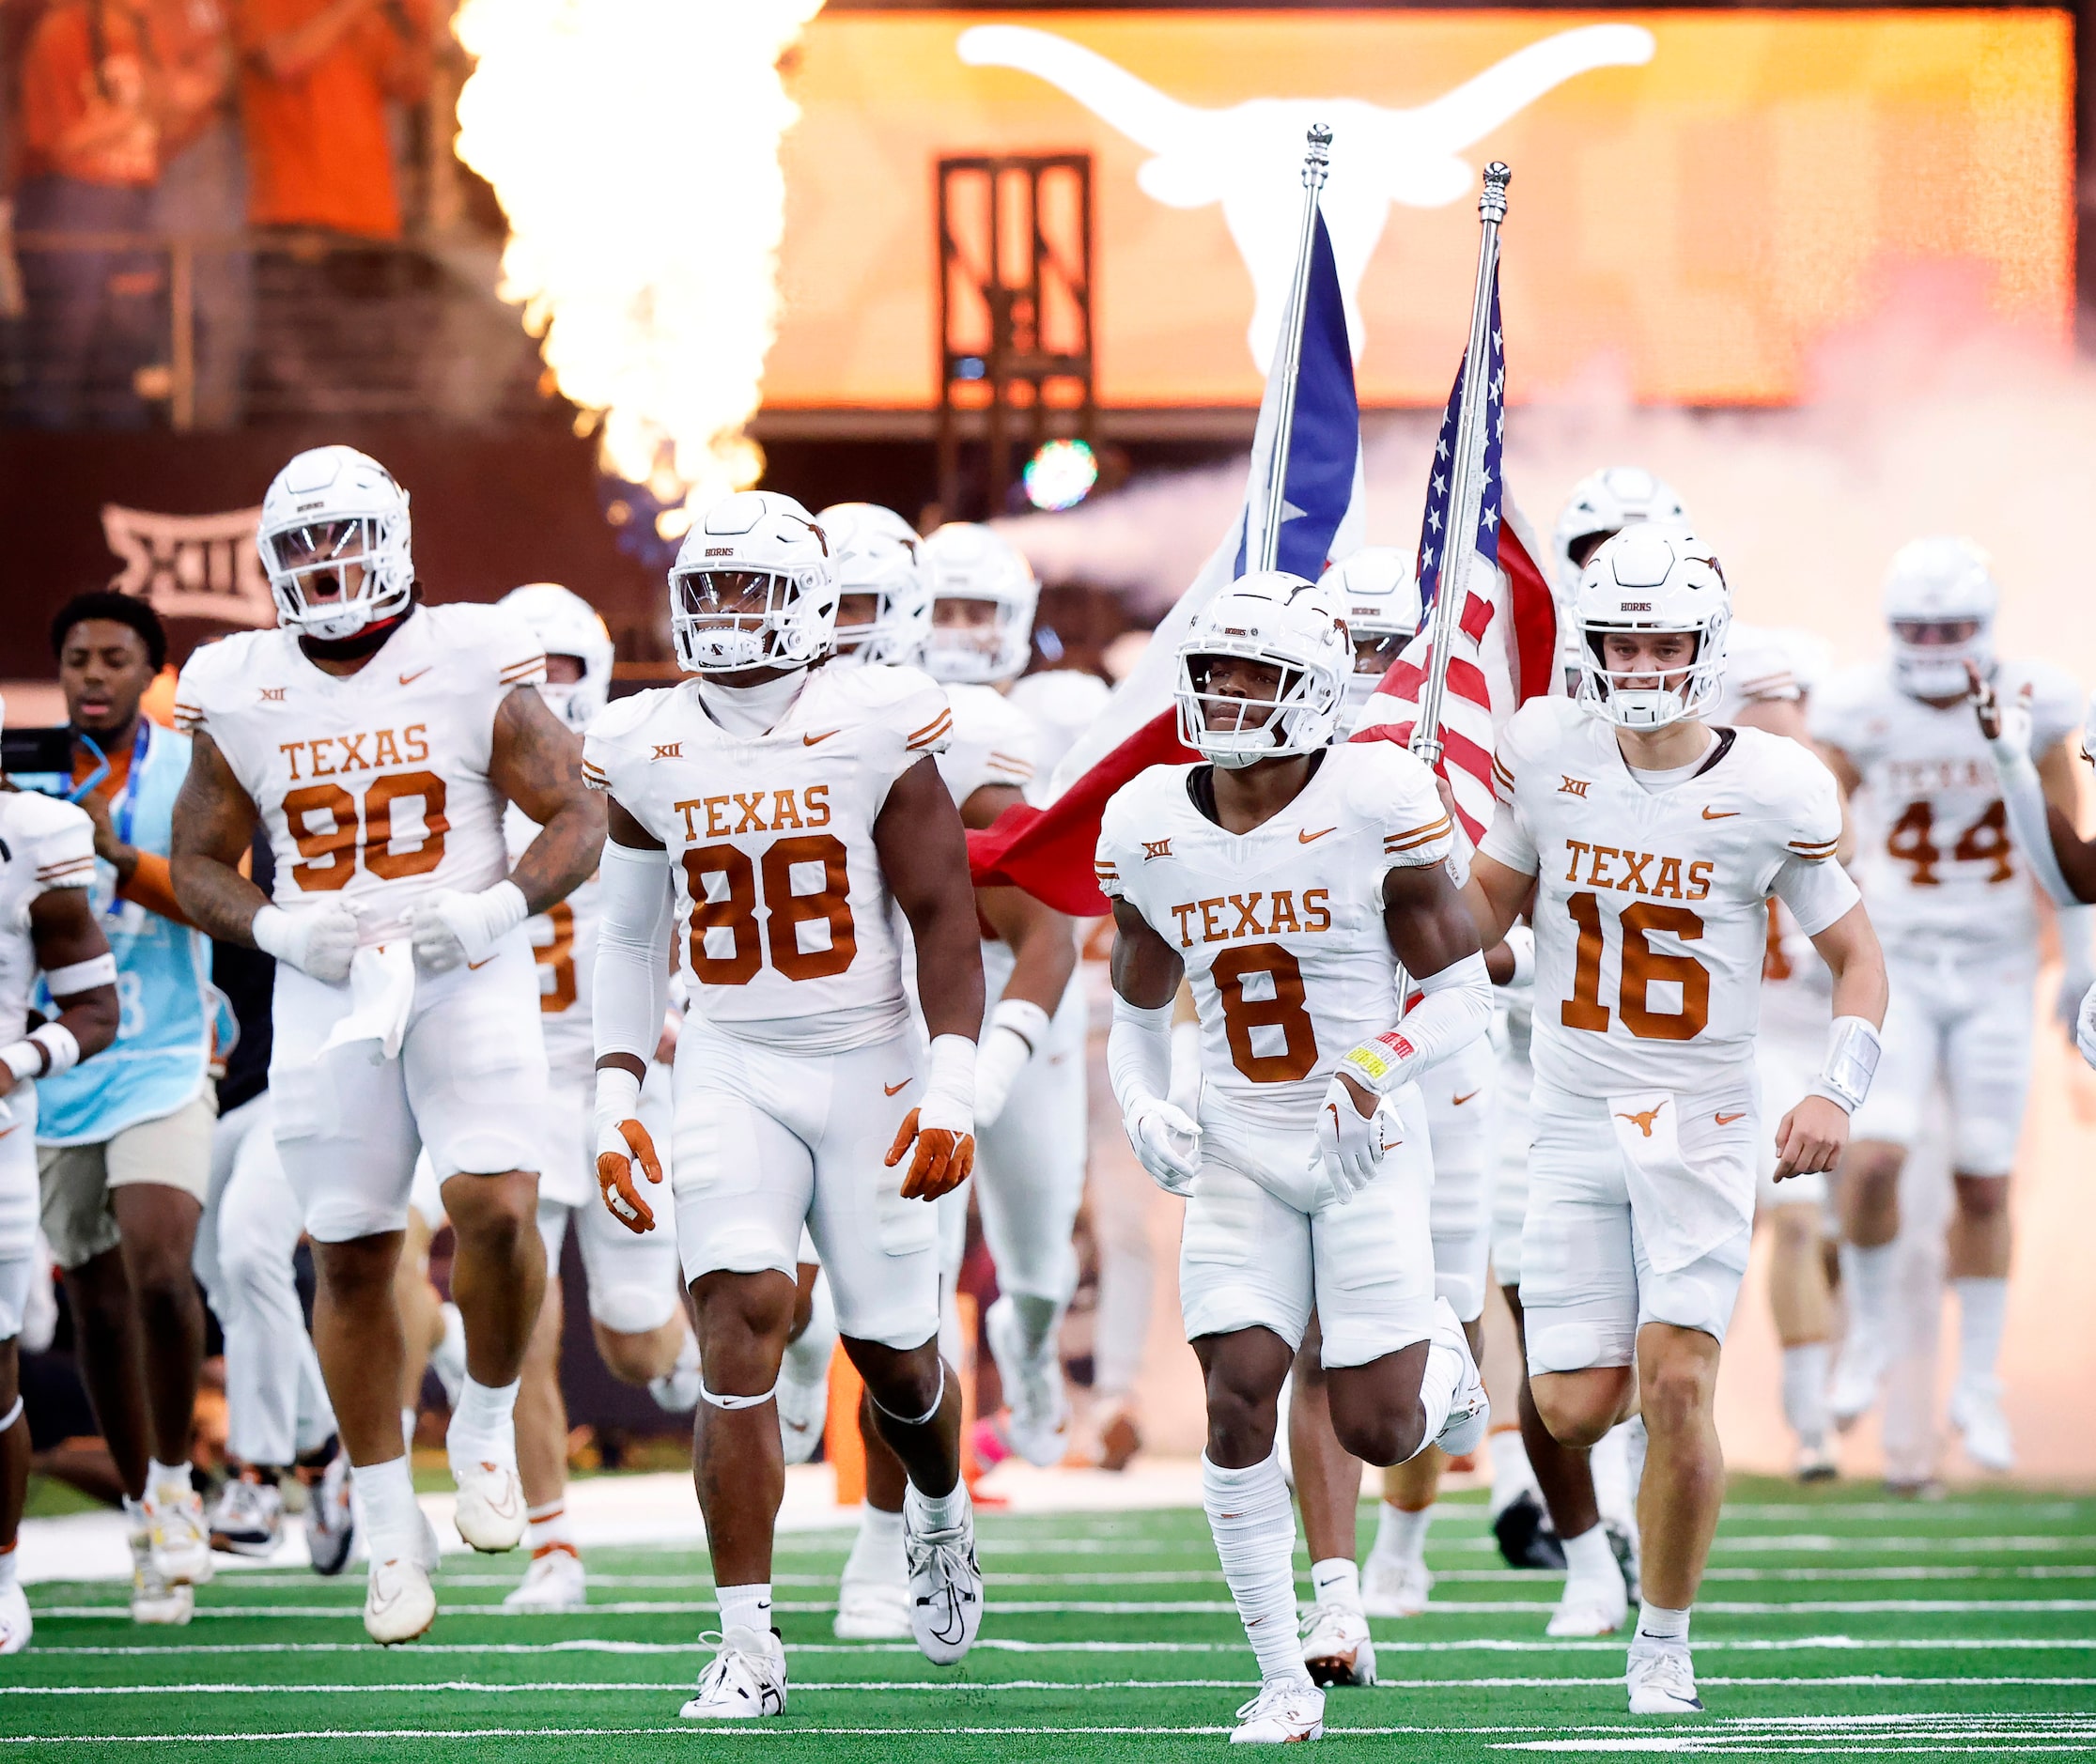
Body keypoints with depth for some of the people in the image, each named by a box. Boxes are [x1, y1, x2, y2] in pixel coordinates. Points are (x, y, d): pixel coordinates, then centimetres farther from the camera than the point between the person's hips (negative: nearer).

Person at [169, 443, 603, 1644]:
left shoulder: (472, 668, -4)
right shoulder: (239, 697, 4)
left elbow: (578, 819, -1)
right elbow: (200, 862, 11)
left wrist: (494, 908, -17)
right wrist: (280, 929, -8)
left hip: (470, 979, -2)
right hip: (326, 995, 2)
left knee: (496, 1210, -20)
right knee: (352, 1260, 3)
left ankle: (487, 1426, 8)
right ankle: (391, 1527, 15)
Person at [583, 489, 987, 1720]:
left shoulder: (874, 728, -7)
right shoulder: (645, 751, 3)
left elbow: (945, 919, -6)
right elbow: (630, 937, 13)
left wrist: (952, 1089, -14)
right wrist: (617, 1098, 7)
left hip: (868, 1069, -1)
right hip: (728, 1074, 1)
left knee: (891, 1344, 6)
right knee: (742, 1317, -16)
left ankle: (941, 1509, 43)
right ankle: (749, 1645, -14)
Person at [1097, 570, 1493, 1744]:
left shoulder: (1375, 802, -14)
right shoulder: (1149, 825, -1)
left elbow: (1464, 994, -9)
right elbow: (1139, 1008, 13)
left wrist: (1375, 1074, -25)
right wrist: (1144, 1107, -6)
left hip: (1369, 1152, -3)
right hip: (1239, 1156, 3)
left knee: (1378, 1433, -3)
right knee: (1241, 1399, -10)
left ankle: (1440, 1357, 35)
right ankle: (1284, 1679, 1)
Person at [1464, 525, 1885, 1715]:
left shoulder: (1774, 790, -9)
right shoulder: (1547, 750, -2)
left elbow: (1858, 958, 0)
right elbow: (1489, 906, 12)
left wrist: (1837, 1093, -15)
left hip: (1704, 1119, -2)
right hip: (1576, 1120, 2)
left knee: (1676, 1390, -15)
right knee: (1578, 1409, -4)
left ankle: (1666, 1640, 4)